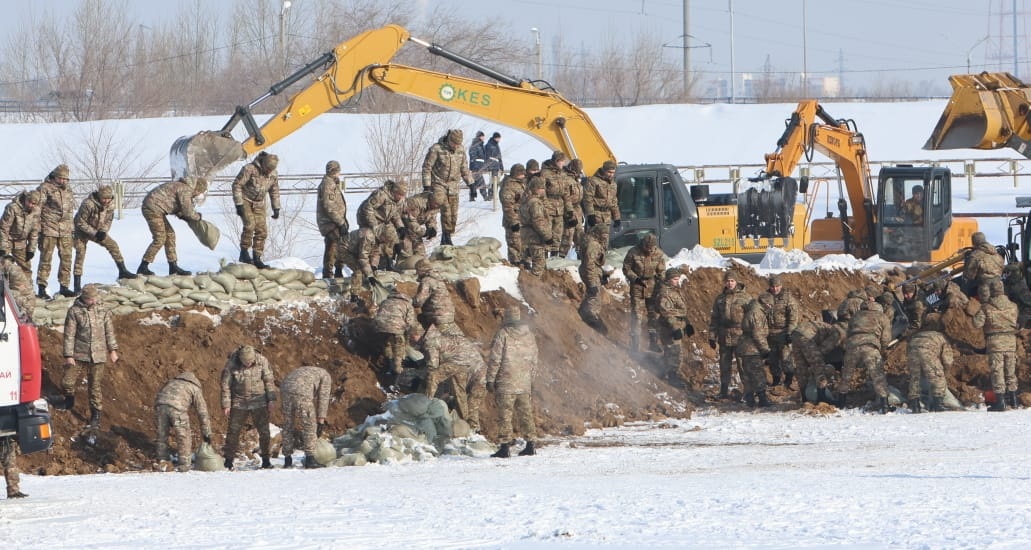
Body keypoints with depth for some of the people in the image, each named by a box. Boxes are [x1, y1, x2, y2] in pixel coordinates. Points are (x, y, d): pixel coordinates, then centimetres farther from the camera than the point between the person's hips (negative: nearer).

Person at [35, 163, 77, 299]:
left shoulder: (68, 191, 15)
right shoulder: (45, 189, -6)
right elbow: (36, 208, -8)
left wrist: (72, 227, 20)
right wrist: (37, 228, -12)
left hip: (65, 231, 6)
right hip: (49, 230, -6)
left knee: (66, 258, 7)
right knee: (46, 258, -4)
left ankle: (64, 286, 16)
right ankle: (41, 288, -1)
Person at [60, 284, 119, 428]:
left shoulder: (102, 309, 3)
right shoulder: (74, 311, -7)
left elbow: (109, 330, 11)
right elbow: (69, 334, -7)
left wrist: (113, 350, 9)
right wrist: (68, 355, -10)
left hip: (98, 356, 1)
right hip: (79, 355, -1)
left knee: (96, 387, 5)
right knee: (67, 383, -4)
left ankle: (96, 416, 15)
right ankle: (70, 399, 28)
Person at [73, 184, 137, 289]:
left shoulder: (109, 206, -12)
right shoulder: (88, 204, -33)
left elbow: (108, 220, 3)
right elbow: (80, 222, -27)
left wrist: (103, 232, -18)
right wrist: (94, 233, -30)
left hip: (98, 231, 6)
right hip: (82, 231, -6)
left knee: (113, 245, -1)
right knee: (80, 254, -17)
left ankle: (122, 271, 17)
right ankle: (77, 286, -17)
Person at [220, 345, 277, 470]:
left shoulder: (262, 361, -9)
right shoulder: (231, 364, -12)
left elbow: (269, 380, 0)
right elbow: (225, 385, -5)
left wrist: (271, 399, -2)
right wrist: (226, 405, -6)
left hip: (259, 402, 0)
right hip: (239, 402, 0)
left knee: (264, 430, -4)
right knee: (233, 431, -2)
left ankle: (266, 460, 4)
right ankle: (228, 462, 4)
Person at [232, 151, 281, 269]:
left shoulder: (274, 174, -3)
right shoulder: (249, 169, -22)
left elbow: (274, 191, 12)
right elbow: (237, 185, -18)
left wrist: (276, 209, 10)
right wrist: (239, 205, -21)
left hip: (259, 204, 5)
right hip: (245, 201, -5)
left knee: (262, 231, -3)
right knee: (250, 225, -25)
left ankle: (257, 259, 2)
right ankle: (244, 253, -14)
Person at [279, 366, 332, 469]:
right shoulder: (326, 376, 23)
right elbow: (323, 399, 11)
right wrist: (321, 421, 10)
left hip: (286, 391, 6)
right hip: (302, 394, -6)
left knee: (288, 427, 16)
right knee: (309, 426, 6)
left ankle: (287, 460, 17)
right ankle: (310, 459, 2)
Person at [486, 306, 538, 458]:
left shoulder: (503, 334, -10)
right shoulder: (529, 334, 8)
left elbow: (495, 359, -11)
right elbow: (534, 359, 15)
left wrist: (490, 379, -6)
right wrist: (531, 378, 24)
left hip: (506, 383, -6)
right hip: (525, 383, 6)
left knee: (504, 414, -2)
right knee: (525, 413, 14)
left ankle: (505, 446, -5)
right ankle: (531, 444, 16)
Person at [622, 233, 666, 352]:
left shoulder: (659, 254, -3)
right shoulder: (634, 253, -11)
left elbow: (661, 271, 6)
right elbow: (626, 268, -3)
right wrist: (635, 279, -16)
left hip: (652, 287, 3)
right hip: (637, 287, -3)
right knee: (637, 316, -5)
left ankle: (653, 341, 22)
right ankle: (635, 345, 0)